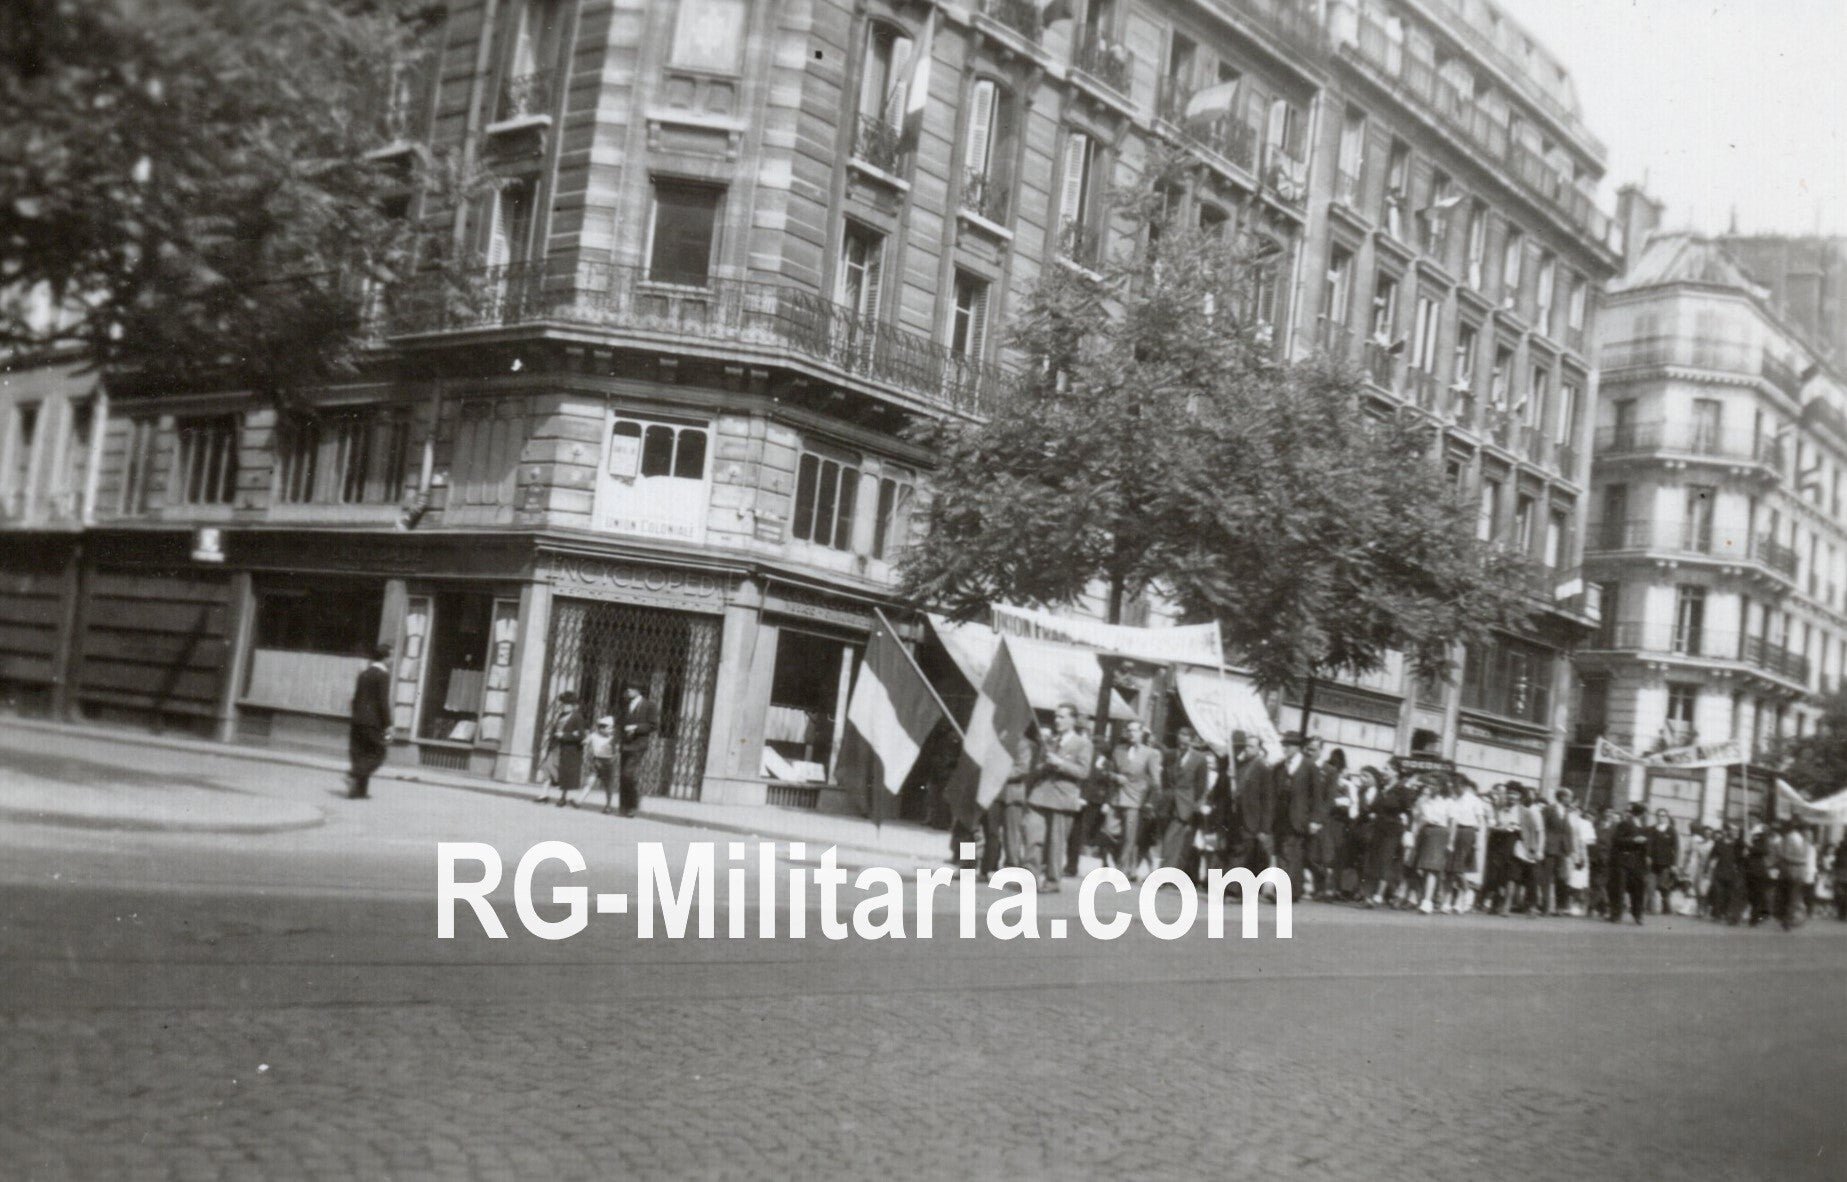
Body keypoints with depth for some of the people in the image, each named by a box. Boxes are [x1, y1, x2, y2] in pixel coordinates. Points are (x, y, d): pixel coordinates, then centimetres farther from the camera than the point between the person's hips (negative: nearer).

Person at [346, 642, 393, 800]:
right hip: (374, 722, -7)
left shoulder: (364, 673, 12)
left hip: (359, 721, 7)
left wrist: (356, 718, 20)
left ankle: (358, 789, 9)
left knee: (360, 755, 10)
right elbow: (384, 702, -15)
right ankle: (355, 775, -15)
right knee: (378, 753, 3)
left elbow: (355, 698, 14)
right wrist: (388, 726, -12)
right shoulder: (383, 675, -11)